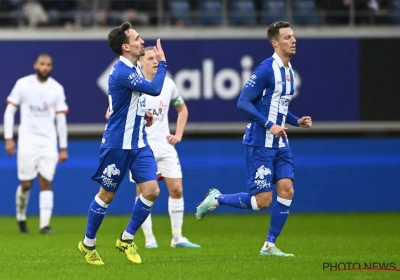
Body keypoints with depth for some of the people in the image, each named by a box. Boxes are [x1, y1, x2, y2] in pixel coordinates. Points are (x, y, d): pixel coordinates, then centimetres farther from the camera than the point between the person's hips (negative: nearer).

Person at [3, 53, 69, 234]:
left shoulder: (57, 88, 5)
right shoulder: (23, 84, 0)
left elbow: (61, 118, 8)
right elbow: (10, 111, 2)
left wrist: (63, 147, 7)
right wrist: (8, 138, -5)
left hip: (48, 141, 1)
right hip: (27, 140, -1)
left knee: (46, 183, -8)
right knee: (26, 184, 0)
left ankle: (45, 224, -10)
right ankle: (21, 217, 24)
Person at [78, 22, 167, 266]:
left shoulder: (136, 68, 8)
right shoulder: (122, 72, -21)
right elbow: (154, 89, -27)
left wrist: (143, 113, 7)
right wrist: (162, 63, -15)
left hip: (139, 143, 8)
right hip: (117, 144, -8)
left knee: (151, 190, -4)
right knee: (107, 195, 5)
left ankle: (127, 239, 13)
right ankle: (88, 244, 23)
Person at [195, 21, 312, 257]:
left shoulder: (289, 71, 12)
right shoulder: (266, 69, -15)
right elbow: (243, 102, -18)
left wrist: (297, 121, 8)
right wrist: (269, 125, -22)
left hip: (280, 144, 8)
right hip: (260, 144, -8)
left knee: (286, 191, -4)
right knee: (262, 200, -9)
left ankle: (270, 245, 5)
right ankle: (216, 199, 14)